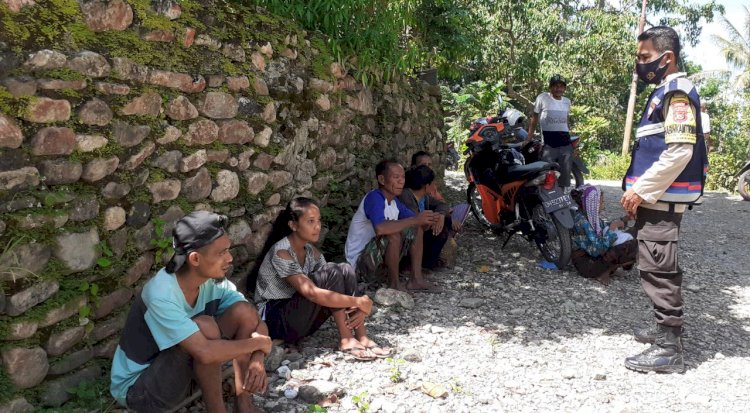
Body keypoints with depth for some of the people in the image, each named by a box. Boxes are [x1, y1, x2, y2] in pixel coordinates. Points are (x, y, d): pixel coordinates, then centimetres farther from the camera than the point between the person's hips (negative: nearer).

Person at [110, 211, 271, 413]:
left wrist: (256, 360, -26)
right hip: (137, 387, -7)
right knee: (205, 326, -31)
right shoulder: (161, 295, -32)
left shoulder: (214, 281, -11)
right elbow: (205, 352, -41)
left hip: (184, 370, 7)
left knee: (244, 311, -10)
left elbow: (256, 322, -6)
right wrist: (258, 342, -25)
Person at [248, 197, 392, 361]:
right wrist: (357, 301, -27)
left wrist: (360, 308, -19)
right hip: (275, 320, -8)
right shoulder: (282, 253, -22)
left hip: (298, 317, 8)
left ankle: (362, 338, -12)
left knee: (345, 270, -10)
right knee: (331, 273, -24)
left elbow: (340, 280, 0)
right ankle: (346, 340, -17)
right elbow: (312, 293, -32)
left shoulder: (311, 251, 5)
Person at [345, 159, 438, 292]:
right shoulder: (374, 197, -22)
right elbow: (380, 228, -41)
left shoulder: (395, 201, 5)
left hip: (380, 256, 9)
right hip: (360, 262, -9)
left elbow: (417, 222, 9)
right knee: (393, 233, -32)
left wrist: (426, 221, -15)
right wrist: (415, 220, -32)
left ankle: (416, 279, 0)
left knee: (417, 229, 6)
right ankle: (394, 283, -14)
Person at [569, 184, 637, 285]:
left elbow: (604, 227, 23)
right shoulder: (581, 220, -23)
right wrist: (612, 228, -18)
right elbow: (597, 249, -27)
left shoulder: (592, 216, 4)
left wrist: (623, 220, 8)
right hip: (587, 263, -10)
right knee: (630, 246, -21)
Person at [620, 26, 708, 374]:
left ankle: (668, 349, -1)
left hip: (661, 200, -10)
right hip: (655, 199, 10)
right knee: (659, 268, 18)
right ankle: (666, 328, 32)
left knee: (658, 269, -8)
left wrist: (640, 190, -18)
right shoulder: (663, 92, 19)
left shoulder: (677, 92, -13)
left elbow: (680, 152, -22)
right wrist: (639, 193, 18)